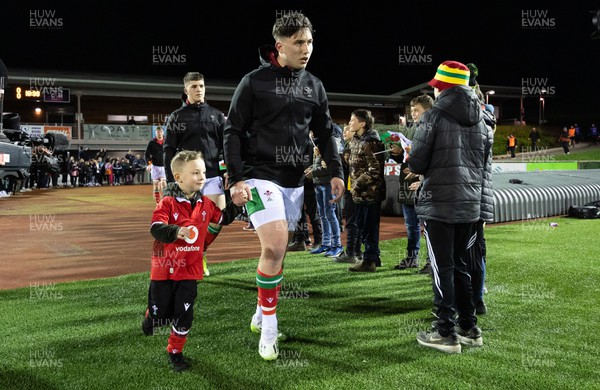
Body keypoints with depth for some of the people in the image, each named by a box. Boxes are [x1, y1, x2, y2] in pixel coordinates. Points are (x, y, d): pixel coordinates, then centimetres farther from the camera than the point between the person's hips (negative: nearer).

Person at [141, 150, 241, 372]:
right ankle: (151, 316, 47)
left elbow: (223, 218, 20)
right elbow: (156, 228, -26)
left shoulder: (205, 204, 3)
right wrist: (177, 231, -44)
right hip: (164, 268, -3)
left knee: (184, 315, 3)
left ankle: (175, 352, 24)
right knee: (161, 314, 9)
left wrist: (237, 203, 6)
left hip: (189, 271, 3)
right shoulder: (168, 203, -14)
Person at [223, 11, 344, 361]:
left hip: (295, 180, 5)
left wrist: (337, 172, 6)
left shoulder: (314, 86, 9)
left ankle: (262, 314, 28)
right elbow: (234, 132, -5)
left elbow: (325, 133, 15)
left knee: (278, 253, 10)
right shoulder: (254, 82, -5)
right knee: (274, 248, -17)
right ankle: (269, 328, -2)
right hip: (261, 176, -5)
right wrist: (236, 179, -13)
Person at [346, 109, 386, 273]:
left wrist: (357, 185, -16)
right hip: (362, 193, 10)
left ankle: (369, 260, 9)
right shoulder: (357, 141, 14)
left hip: (370, 193, -10)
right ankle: (374, 257, 28)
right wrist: (355, 185, 12)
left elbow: (375, 171, -21)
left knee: (369, 227, -1)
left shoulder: (370, 143, -17)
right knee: (363, 225, 16)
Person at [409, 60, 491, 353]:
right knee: (460, 265, 16)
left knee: (443, 267, 0)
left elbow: (416, 163, -10)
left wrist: (421, 166, 11)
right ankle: (469, 328, 21)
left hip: (438, 204, -6)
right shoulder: (479, 120, 11)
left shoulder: (434, 116, -8)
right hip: (470, 203, 6)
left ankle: (446, 333, 5)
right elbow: (484, 163, 17)